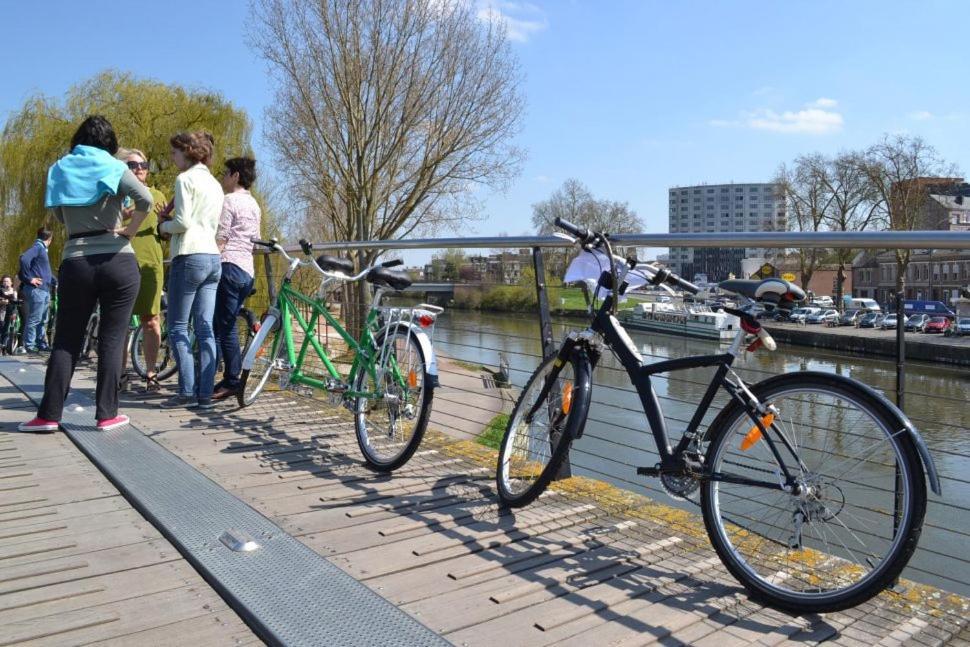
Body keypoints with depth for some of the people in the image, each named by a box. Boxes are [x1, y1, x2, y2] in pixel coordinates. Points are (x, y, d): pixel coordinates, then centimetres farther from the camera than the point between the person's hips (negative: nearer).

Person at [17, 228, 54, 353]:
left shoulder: (42, 249, 20)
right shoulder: (38, 247, -8)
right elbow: (24, 259, -26)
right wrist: (29, 278, -20)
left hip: (44, 290, 10)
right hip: (36, 289, -10)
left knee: (42, 320, 14)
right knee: (34, 319, -9)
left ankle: (41, 344, 21)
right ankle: (28, 346, -7)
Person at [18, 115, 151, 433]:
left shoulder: (60, 169, 11)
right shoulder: (113, 167, 1)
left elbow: (60, 216, 17)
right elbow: (145, 198, -16)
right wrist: (130, 230, -5)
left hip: (75, 264, 3)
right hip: (118, 262, -2)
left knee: (66, 340, 10)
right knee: (111, 341, 2)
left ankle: (48, 415, 10)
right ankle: (107, 414, 4)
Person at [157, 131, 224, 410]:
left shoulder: (185, 179, -6)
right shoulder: (215, 184, 19)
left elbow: (182, 222, -15)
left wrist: (164, 225, 5)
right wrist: (170, 219, 14)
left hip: (189, 257, -8)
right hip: (213, 258, 8)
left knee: (177, 327, -1)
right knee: (205, 329, 5)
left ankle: (187, 391, -4)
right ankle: (206, 393, 5)